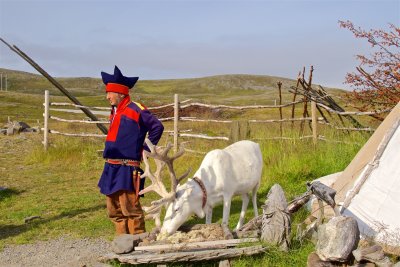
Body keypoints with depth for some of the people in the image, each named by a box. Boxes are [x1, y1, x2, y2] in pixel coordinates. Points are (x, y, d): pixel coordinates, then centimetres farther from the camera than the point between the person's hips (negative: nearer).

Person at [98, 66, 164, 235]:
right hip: (111, 168, 9)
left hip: (127, 169, -9)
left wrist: (145, 150, -5)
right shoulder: (114, 112, 17)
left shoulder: (136, 110, -8)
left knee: (130, 208, -7)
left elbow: (157, 127, -8)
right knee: (114, 210, 13)